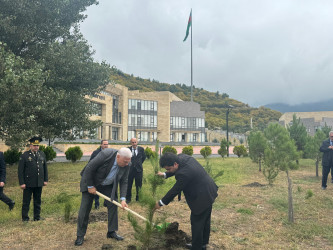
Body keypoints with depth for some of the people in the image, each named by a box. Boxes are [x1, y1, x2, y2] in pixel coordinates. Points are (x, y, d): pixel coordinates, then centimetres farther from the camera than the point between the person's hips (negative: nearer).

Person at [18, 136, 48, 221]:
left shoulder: (42, 154, 9)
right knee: (26, 201, 4)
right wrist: (21, 183, -10)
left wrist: (45, 180, 8)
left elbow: (45, 167, 14)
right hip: (28, 183, -4)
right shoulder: (25, 155, -5)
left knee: (38, 201, 12)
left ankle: (37, 217, 22)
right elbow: (20, 170, -5)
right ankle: (25, 218, 15)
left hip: (39, 183, 4)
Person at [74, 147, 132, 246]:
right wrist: (90, 186, -20)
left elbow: (123, 182, -9)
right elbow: (89, 168, -28)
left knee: (113, 205, -2)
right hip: (91, 181, -4)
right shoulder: (105, 154, -35)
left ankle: (111, 232, 13)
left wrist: (123, 198, -19)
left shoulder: (126, 165, -19)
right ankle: (80, 235, 10)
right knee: (85, 208, -2)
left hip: (107, 185, 4)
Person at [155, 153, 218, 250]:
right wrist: (164, 175, 11)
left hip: (202, 198, -10)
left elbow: (174, 191, -22)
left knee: (196, 223, 6)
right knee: (205, 221, 24)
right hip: (209, 192, 10)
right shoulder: (181, 157, -6)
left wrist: (160, 203, -10)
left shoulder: (184, 173, -32)